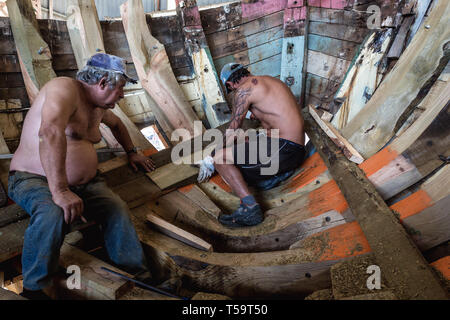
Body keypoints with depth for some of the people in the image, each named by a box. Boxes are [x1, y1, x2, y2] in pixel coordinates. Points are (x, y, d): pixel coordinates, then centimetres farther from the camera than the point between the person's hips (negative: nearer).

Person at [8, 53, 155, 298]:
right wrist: (59, 191, -46)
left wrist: (131, 152, 33)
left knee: (118, 211, -16)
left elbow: (116, 124, 34)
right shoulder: (65, 89, -20)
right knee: (52, 214, -38)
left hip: (83, 182, 7)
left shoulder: (99, 106, 9)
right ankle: (34, 287, -16)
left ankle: (137, 276, -6)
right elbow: (50, 131, -40)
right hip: (33, 178, -7)